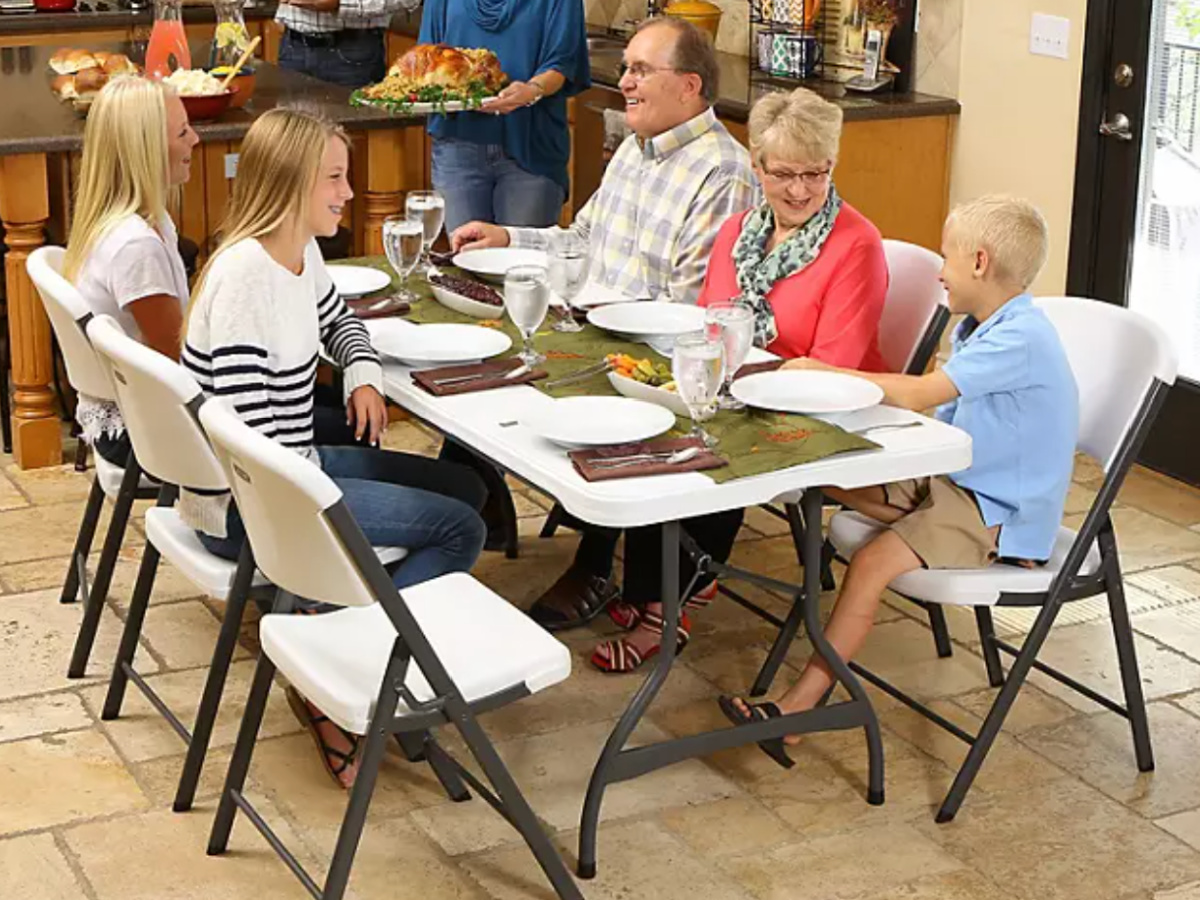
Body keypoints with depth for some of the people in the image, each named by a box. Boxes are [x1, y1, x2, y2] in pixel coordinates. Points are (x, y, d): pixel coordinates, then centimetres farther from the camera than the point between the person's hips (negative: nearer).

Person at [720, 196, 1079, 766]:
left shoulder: (1020, 339, -23)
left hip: (1000, 515, -10)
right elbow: (941, 415, 7)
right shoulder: (979, 330, 11)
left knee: (871, 564, -25)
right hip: (953, 482, 10)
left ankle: (797, 707, -19)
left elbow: (918, 395, -28)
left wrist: (824, 372, -20)